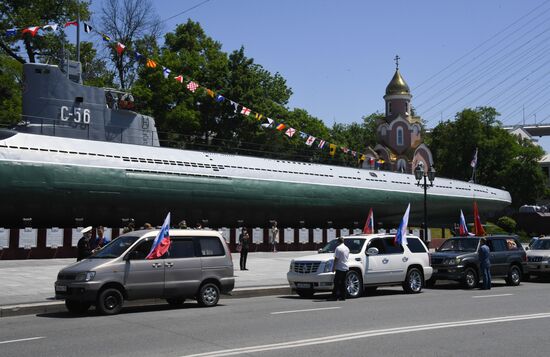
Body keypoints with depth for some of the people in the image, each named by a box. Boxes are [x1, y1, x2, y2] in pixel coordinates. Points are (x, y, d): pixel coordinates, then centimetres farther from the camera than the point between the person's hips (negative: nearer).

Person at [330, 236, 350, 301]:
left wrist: (333, 267, -9)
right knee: (343, 283, 10)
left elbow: (336, 259, -14)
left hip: (339, 268, -7)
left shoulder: (338, 248, -11)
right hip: (346, 268, 8)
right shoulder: (347, 248, 14)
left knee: (337, 282, -5)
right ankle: (343, 296, 9)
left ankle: (334, 296, -7)